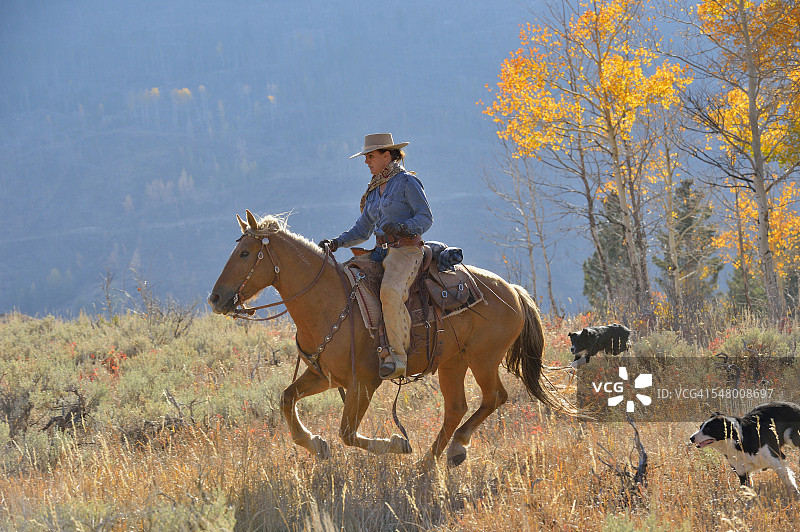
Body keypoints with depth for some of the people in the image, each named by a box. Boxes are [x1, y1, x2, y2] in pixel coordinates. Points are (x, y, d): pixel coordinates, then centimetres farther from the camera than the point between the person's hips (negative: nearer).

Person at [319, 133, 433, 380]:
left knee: (389, 291, -35)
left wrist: (401, 227, -24)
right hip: (382, 252, 9)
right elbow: (362, 230, 22)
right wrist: (337, 243, 7)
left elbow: (426, 218, -7)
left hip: (407, 250, -9)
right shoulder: (374, 190, 21)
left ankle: (398, 356, -34)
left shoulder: (407, 182, -2)